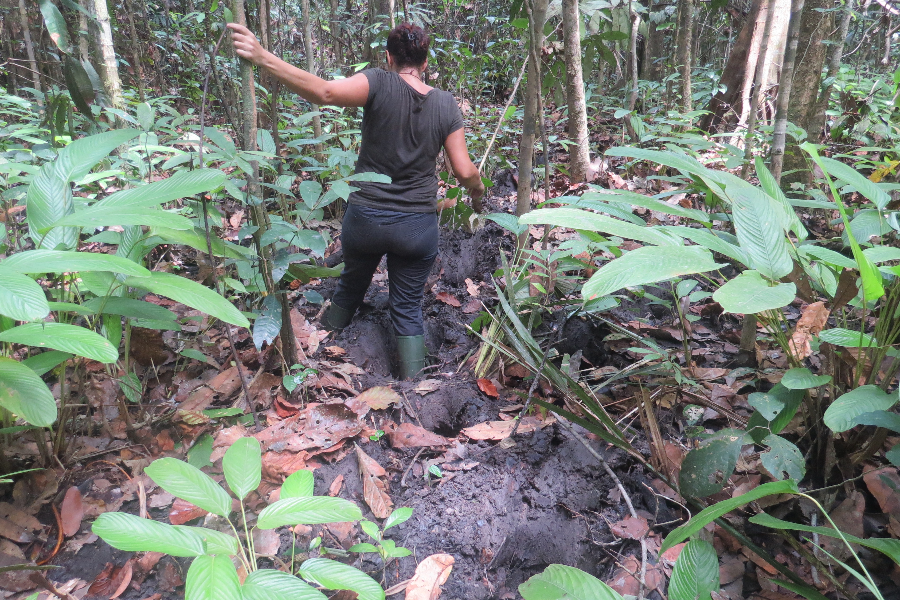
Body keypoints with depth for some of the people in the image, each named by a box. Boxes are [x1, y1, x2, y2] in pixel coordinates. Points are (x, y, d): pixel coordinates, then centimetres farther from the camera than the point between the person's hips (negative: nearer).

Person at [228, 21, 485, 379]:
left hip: (366, 218, 0)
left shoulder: (380, 84, -12)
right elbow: (465, 171, -3)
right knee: (408, 307, 16)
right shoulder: (446, 104, -2)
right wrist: (478, 189, 20)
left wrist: (262, 57, -35)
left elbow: (325, 93, -31)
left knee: (352, 283, 27)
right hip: (419, 227, 1)